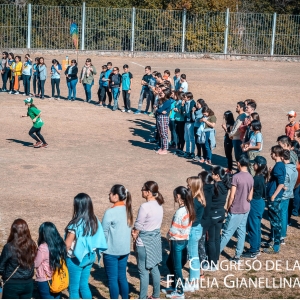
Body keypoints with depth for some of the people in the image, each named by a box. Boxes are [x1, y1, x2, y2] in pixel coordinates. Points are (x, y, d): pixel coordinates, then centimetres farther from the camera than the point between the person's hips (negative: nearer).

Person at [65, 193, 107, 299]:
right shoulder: (94, 221, -1)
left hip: (76, 259, -7)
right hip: (89, 257, 7)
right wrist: (91, 250, 15)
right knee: (84, 285, 19)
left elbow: (67, 244, -17)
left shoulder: (76, 224, -22)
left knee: (73, 288, 6)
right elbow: (97, 240, 5)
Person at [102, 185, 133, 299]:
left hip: (111, 251, -7)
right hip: (125, 250, 7)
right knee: (122, 277, 16)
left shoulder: (110, 212, -18)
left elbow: (104, 232, -12)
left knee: (112, 279, 5)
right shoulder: (127, 210, 3)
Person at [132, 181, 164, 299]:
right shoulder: (159, 205, 4)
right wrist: (138, 232, 5)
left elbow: (138, 226, -14)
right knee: (154, 268, 17)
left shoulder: (145, 206, -22)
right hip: (156, 238, 8)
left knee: (143, 270, 1)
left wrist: (135, 237, 2)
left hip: (145, 241, -8)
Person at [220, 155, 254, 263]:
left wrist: (227, 208, -4)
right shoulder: (251, 177, 2)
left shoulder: (236, 177, -18)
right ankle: (237, 256, 15)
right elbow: (250, 197, 6)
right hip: (246, 209, 6)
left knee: (227, 233, 0)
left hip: (236, 210, -6)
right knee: (242, 231, 10)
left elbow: (232, 196, -16)